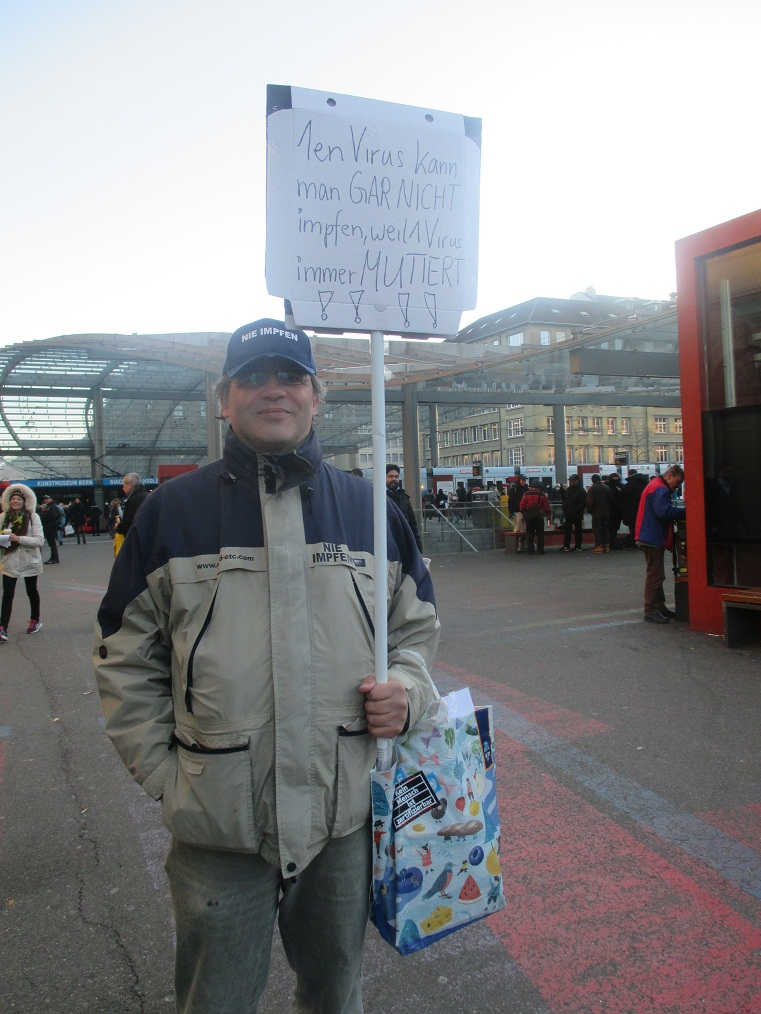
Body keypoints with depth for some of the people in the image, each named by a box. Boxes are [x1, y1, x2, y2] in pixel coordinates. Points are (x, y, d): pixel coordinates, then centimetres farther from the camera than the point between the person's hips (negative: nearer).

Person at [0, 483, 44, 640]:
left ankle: (35, 620, 35)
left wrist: (18, 538, -25)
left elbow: (40, 540, -15)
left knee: (31, 591, 16)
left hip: (29, 561, -1)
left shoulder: (33, 517, -8)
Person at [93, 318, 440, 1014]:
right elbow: (127, 658, 2)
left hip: (346, 815, 2)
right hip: (217, 823, -1)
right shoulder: (174, 509, -3)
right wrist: (163, 774, -4)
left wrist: (407, 689, -7)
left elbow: (417, 625, 12)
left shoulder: (368, 506, 2)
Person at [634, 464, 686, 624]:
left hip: (651, 537, 11)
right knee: (654, 575, -7)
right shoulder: (661, 489, -16)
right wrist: (684, 512, -21)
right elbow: (663, 512, -29)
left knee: (656, 575, 17)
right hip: (653, 538, -11)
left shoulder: (656, 486, 18)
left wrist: (680, 512, 4)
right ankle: (651, 612, -3)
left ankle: (659, 607, 26)